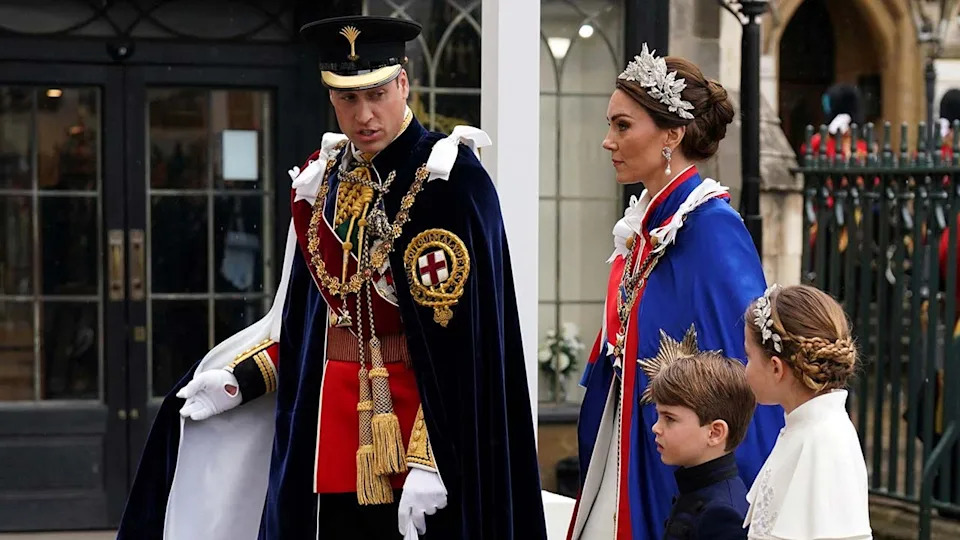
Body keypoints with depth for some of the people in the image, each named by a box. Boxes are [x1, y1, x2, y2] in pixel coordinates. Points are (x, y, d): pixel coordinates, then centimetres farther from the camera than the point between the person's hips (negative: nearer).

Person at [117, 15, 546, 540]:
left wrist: (429, 462, -22)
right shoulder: (320, 180, 9)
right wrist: (238, 379, 8)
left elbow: (461, 340, -17)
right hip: (329, 421, 6)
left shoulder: (448, 178, -12)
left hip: (419, 423, -6)